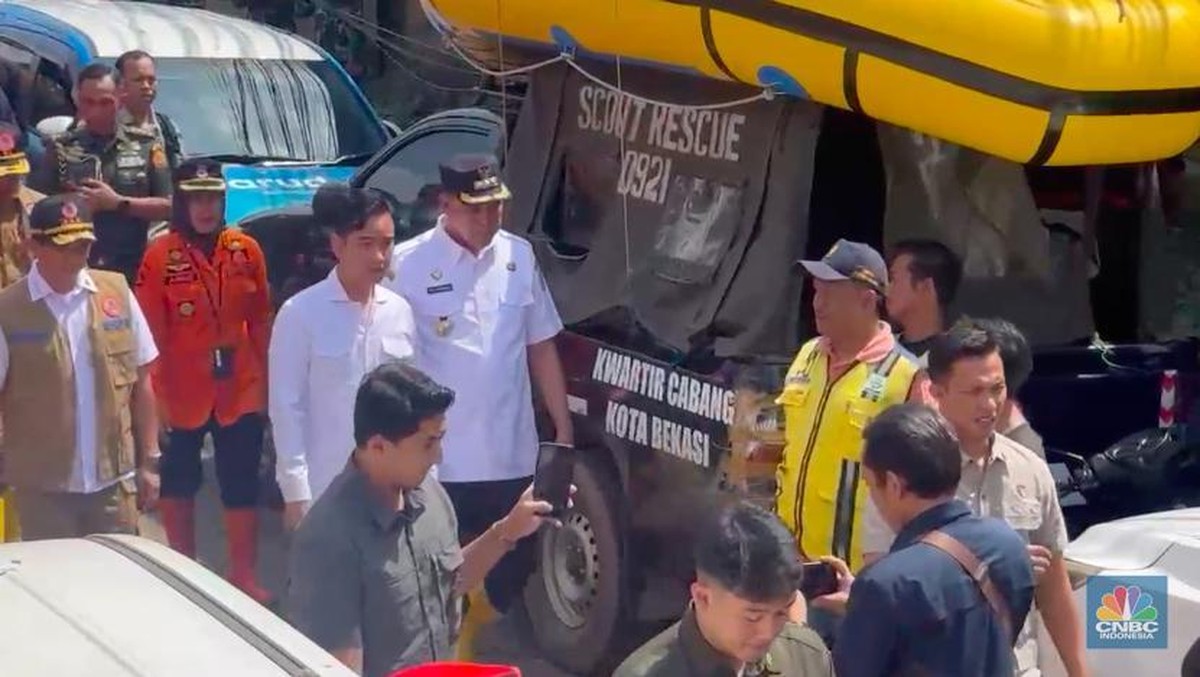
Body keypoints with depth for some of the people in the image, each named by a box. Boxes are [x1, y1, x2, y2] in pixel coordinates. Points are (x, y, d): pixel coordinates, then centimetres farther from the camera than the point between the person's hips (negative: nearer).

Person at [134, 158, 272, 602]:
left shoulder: (245, 249, -2)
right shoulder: (160, 255, -11)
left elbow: (260, 319, 6)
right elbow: (151, 332, -9)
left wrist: (265, 377, 6)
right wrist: (158, 390, -10)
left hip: (241, 389, 2)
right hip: (183, 392, -1)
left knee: (242, 483, 4)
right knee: (179, 481, 15)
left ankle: (244, 577, 14)